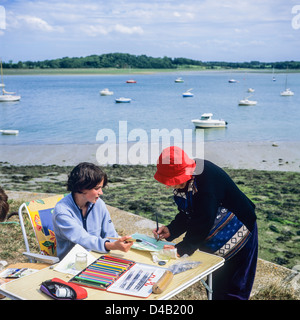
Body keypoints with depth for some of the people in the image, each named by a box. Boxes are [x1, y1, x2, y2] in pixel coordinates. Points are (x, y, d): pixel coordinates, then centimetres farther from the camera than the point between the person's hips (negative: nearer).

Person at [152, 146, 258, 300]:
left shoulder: (207, 181, -31)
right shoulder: (184, 178, -4)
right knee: (214, 286, 17)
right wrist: (170, 230, -10)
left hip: (235, 237, -8)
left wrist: (180, 249, -29)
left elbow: (202, 223, -32)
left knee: (230, 289, 1)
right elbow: (186, 214, 5)